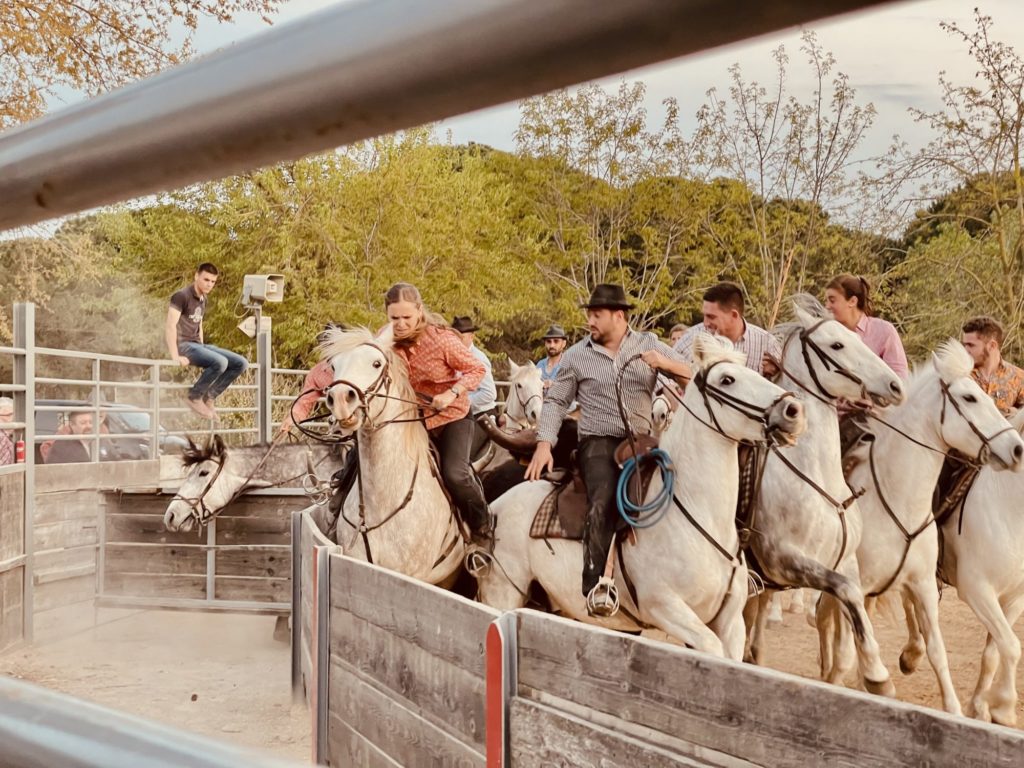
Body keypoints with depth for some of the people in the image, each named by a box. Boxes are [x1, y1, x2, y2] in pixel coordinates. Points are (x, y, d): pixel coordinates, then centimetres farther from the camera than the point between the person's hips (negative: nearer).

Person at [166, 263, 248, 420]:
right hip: (184, 345, -9)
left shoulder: (203, 300, 17)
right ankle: (194, 397, -13)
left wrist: (203, 351, 13)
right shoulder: (182, 296, -9)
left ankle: (209, 397, 1)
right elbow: (170, 326, -17)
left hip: (197, 345, 9)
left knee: (241, 363, -5)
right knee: (220, 362, -33)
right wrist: (175, 357, -24)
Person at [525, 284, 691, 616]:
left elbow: (693, 377, 6)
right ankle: (596, 583, -35)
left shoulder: (650, 345, 10)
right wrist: (544, 444, -1)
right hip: (599, 442, -3)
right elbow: (555, 401, 11)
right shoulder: (577, 355, 9)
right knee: (604, 499, -29)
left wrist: (665, 363, -14)